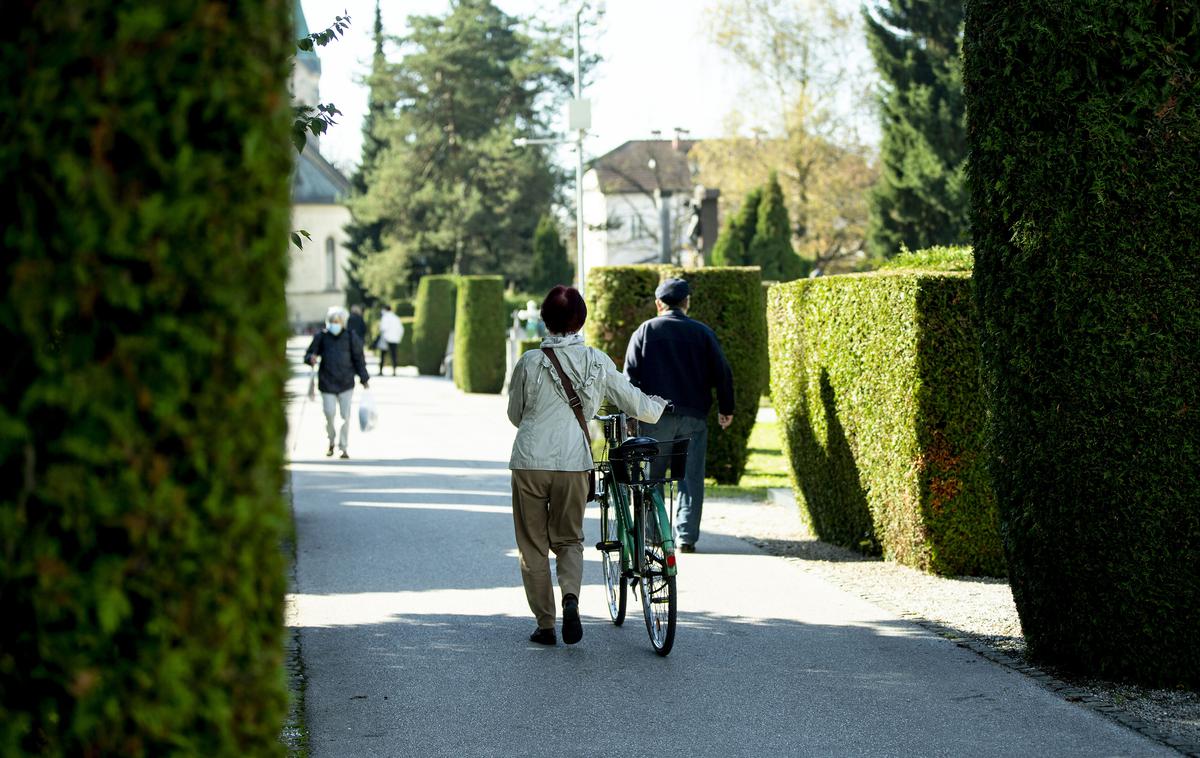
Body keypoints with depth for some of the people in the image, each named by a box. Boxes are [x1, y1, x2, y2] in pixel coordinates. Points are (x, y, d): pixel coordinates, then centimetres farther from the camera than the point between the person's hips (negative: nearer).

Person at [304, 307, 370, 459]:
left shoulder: (351, 337, 3)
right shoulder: (321, 337, 3)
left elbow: (358, 359, 8)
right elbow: (308, 354, 10)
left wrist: (364, 379, 4)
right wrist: (311, 358, -15)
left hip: (346, 383, 0)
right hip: (327, 382, 0)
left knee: (345, 415, -4)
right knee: (330, 413, -6)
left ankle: (343, 448, 4)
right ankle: (331, 443, 18)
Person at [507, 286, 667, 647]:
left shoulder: (530, 362, -4)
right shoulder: (598, 362, 1)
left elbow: (515, 415, 8)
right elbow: (636, 404, 8)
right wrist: (660, 404, 31)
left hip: (529, 461, -2)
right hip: (574, 461, 2)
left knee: (533, 545, 10)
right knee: (569, 539, 16)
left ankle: (545, 625, 11)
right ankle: (571, 597, -12)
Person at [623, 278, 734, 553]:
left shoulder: (644, 332, 4)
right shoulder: (702, 333, 6)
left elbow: (630, 374, 0)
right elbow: (722, 373, 5)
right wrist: (726, 409, 15)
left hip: (655, 416, -1)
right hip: (694, 416, 1)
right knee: (691, 477, 5)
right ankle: (686, 538, 3)